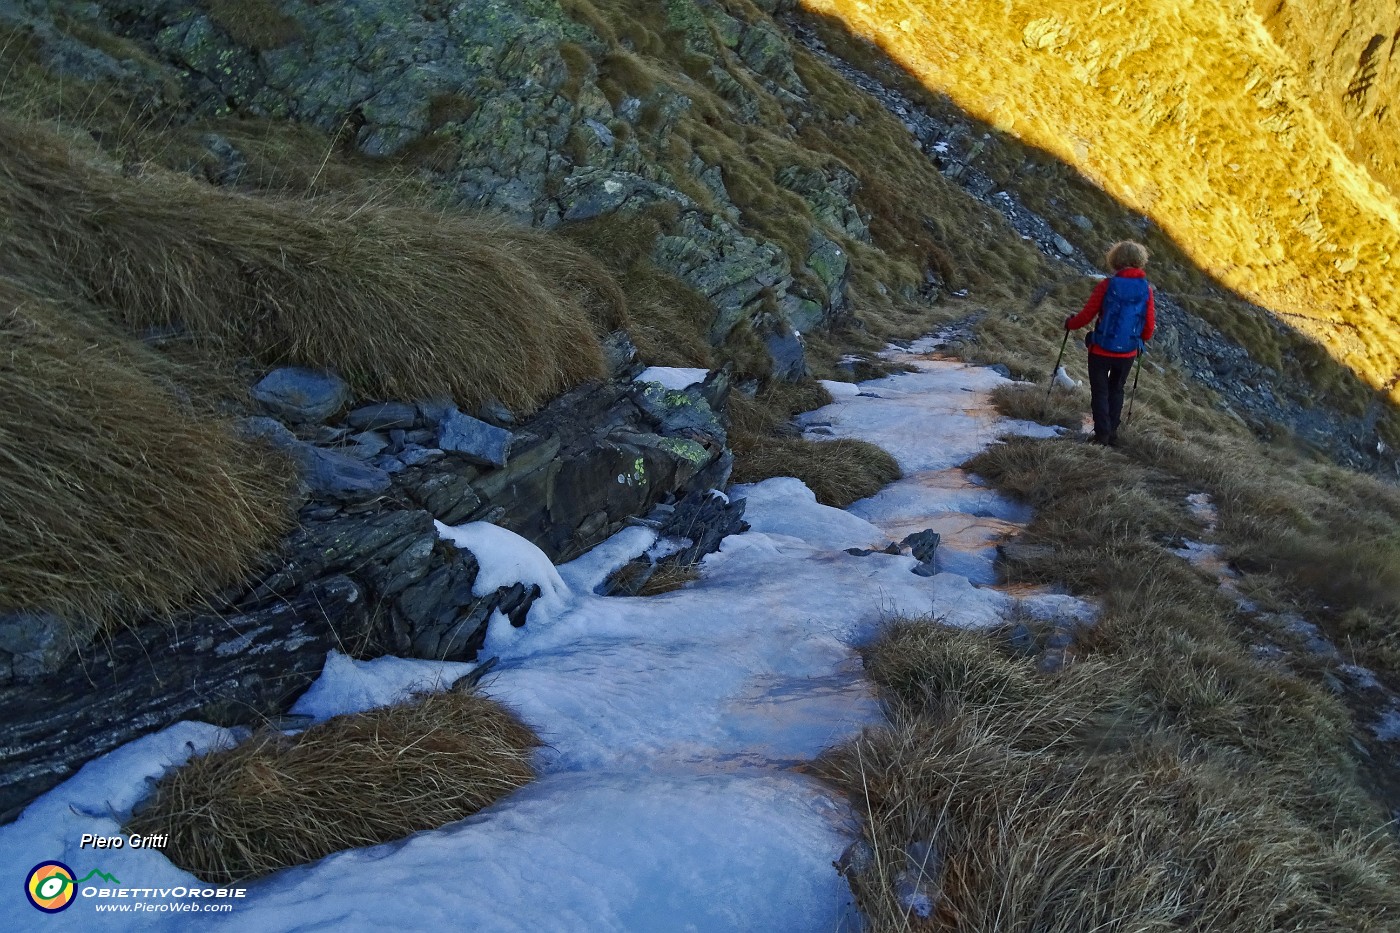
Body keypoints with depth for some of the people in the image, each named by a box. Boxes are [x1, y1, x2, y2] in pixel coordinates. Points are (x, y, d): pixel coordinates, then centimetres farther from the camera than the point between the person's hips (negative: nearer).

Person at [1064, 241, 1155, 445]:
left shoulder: (1106, 286, -15)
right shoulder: (1146, 290, -6)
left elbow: (1087, 315, -10)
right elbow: (1150, 325, 0)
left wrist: (1070, 324, 11)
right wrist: (1142, 340, 21)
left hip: (1101, 351, -3)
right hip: (1128, 353, 3)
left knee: (1100, 392, 11)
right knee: (1116, 390, 22)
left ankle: (1102, 435, 7)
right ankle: (1112, 433, 24)